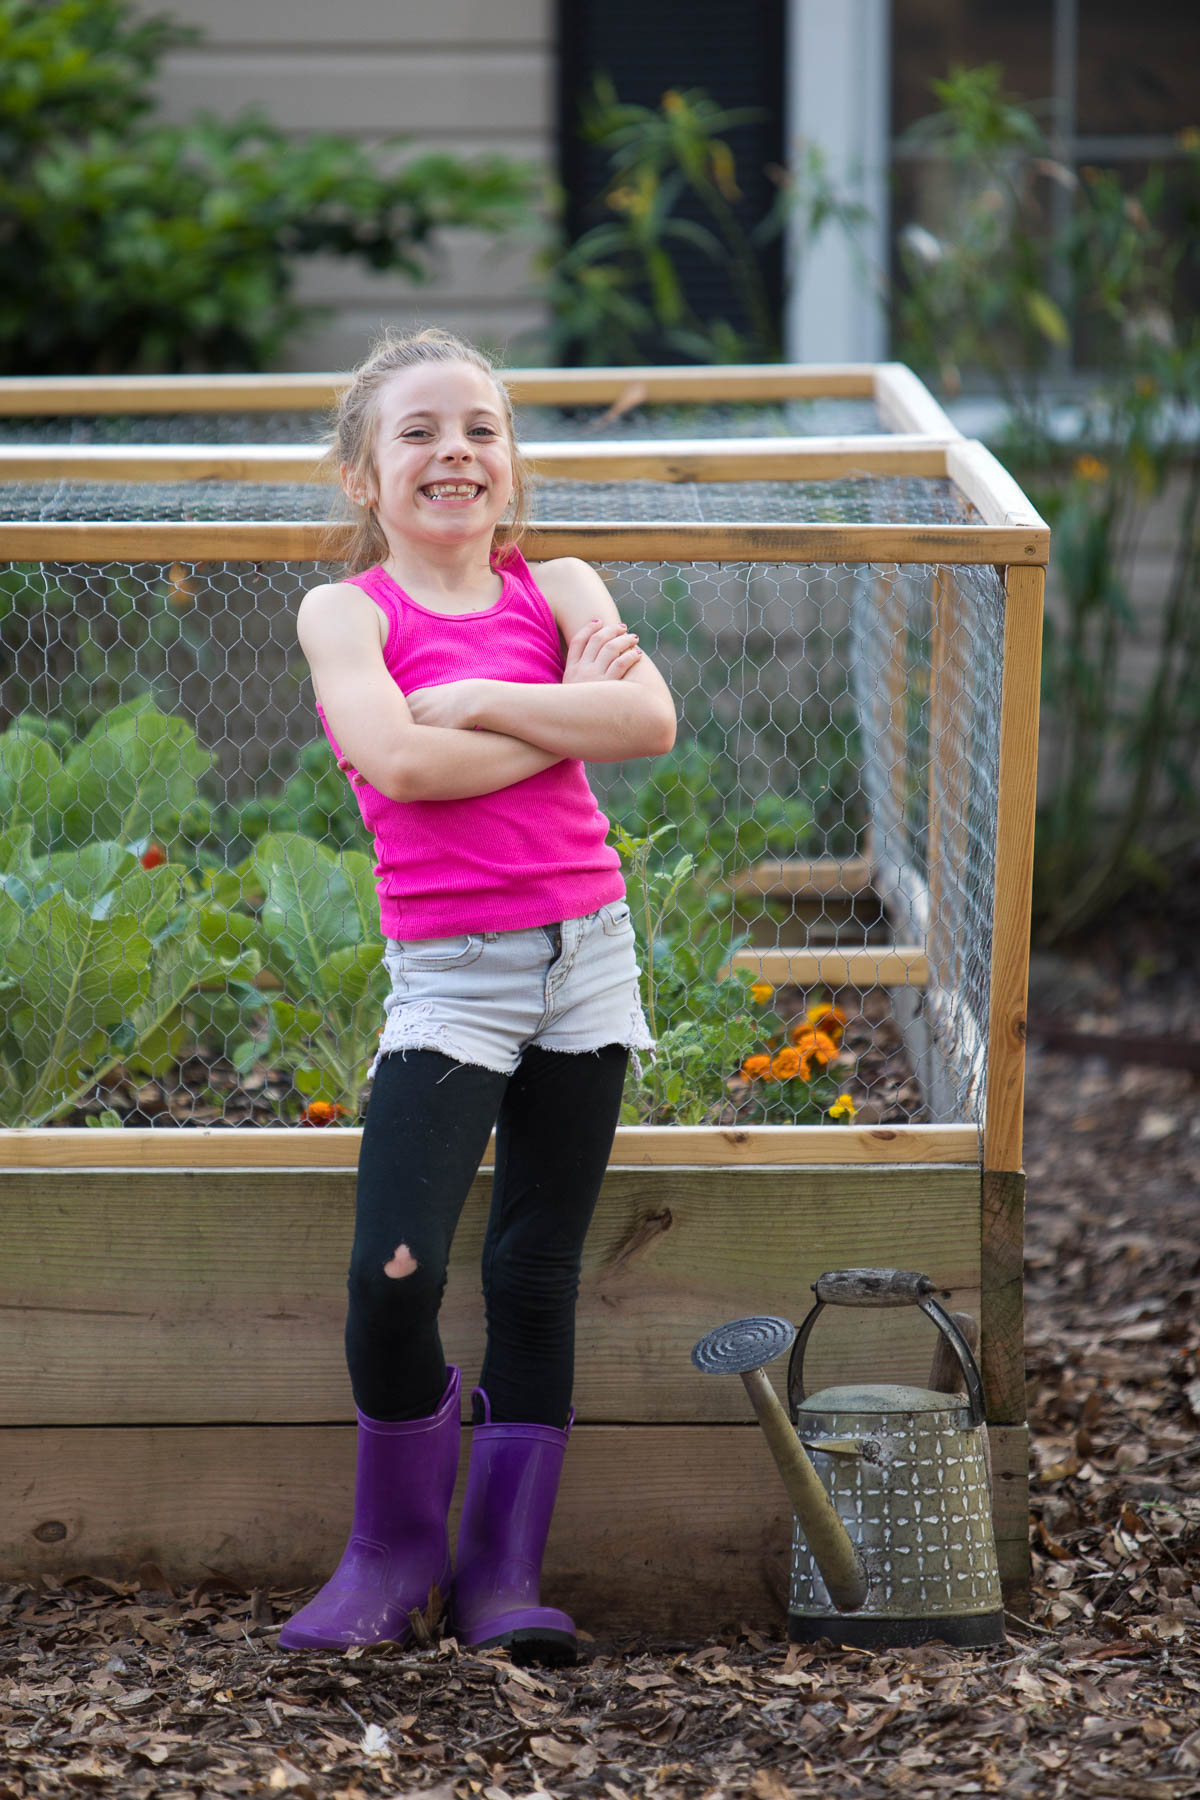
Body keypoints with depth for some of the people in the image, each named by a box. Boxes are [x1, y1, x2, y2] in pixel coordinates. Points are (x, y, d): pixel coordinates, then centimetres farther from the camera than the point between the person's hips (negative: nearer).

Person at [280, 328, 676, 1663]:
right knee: (391, 1277, -15)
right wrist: (564, 717, -10)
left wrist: (477, 699, -13)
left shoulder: (557, 591, 7)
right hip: (447, 975, -3)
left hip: (585, 953, 3)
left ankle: (504, 1569, 14)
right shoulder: (346, 612, -1)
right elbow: (399, 763, -18)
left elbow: (649, 721, -11)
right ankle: (395, 1550, 6)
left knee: (536, 1276, 6)